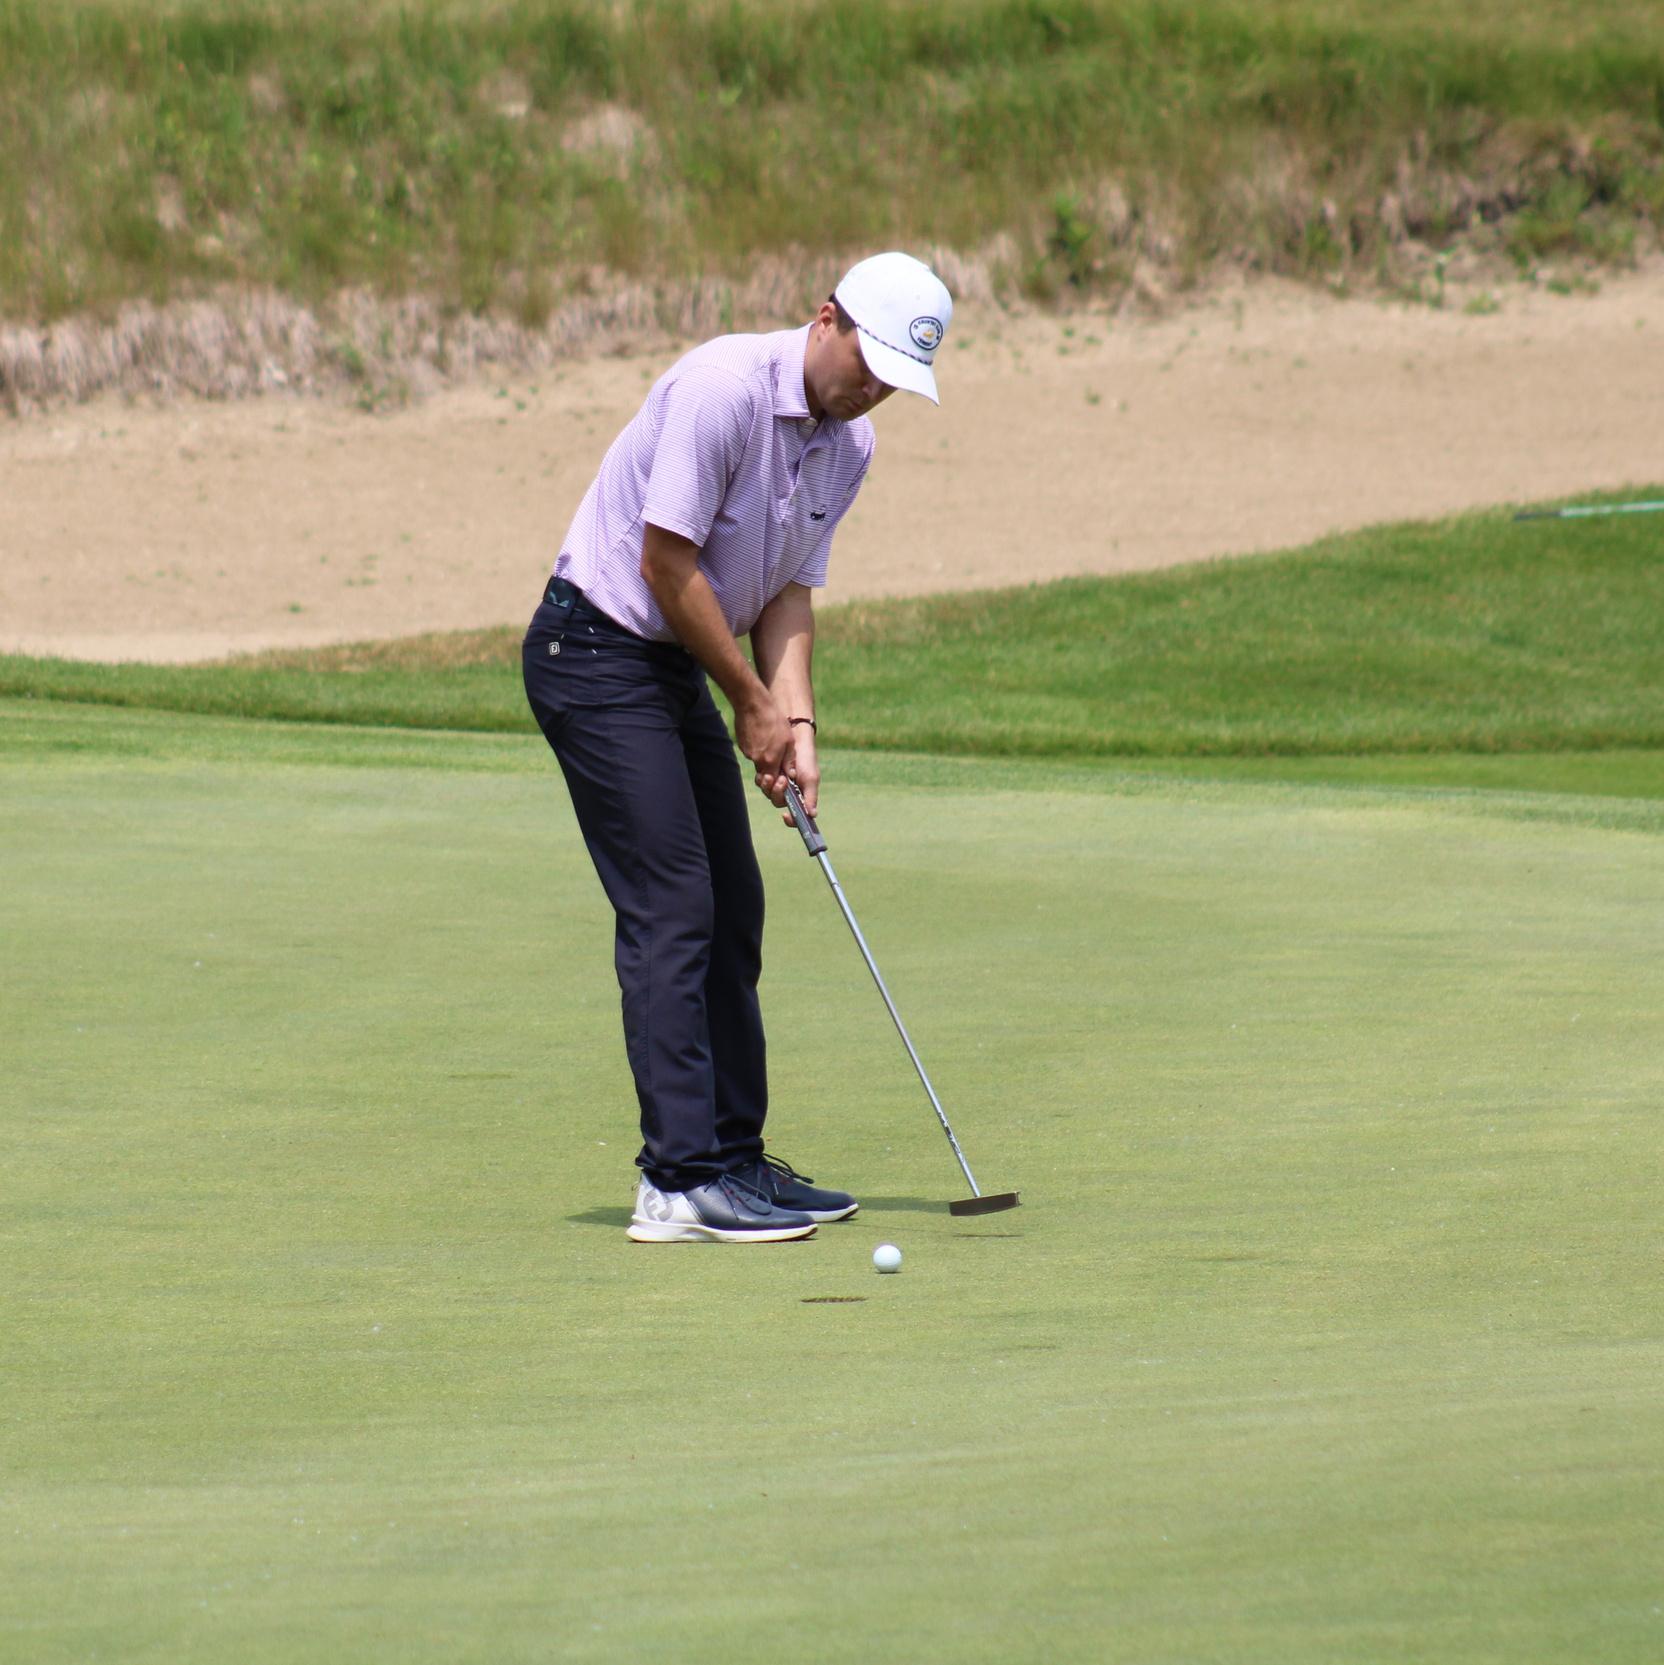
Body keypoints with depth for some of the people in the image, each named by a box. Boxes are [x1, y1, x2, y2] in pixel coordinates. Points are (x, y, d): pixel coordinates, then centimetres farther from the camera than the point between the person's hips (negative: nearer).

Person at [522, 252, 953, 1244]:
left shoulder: (849, 445, 5)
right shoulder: (724, 388, -23)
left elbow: (790, 591, 8)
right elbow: (668, 562, -21)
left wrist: (795, 724, -8)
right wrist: (752, 701, -12)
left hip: (680, 668, 9)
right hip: (596, 650, -9)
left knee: (732, 912, 9)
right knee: (672, 911, -13)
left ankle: (734, 1159, 16)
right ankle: (680, 1183, -14)